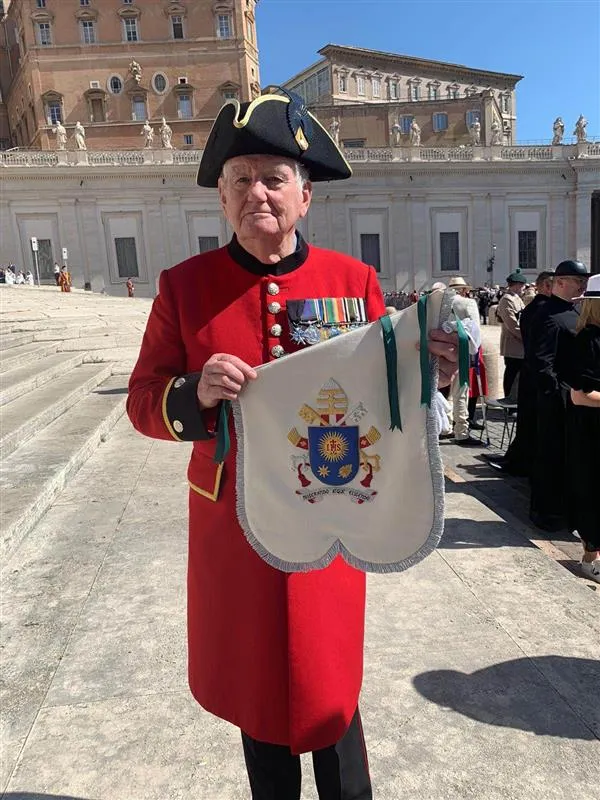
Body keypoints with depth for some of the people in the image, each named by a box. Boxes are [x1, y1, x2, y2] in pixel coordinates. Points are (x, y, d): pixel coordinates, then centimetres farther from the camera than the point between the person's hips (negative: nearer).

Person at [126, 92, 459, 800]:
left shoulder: (354, 280, -2)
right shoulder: (184, 285, -4)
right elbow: (144, 400, -3)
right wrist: (195, 394, -24)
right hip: (232, 528, 1)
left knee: (330, 700, 13)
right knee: (252, 687, 21)